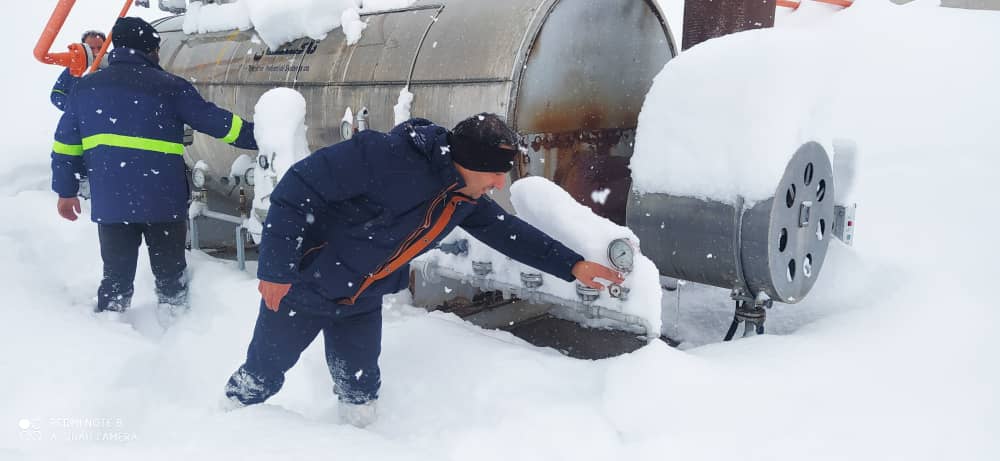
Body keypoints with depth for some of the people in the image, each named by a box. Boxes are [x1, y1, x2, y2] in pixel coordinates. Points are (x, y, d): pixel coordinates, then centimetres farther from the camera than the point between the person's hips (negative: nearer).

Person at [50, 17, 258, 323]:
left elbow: (66, 144, 13)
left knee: (116, 276, 14)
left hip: (110, 203, 4)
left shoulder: (85, 87, 10)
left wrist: (66, 191, 21)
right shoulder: (169, 86, -4)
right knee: (170, 274, 12)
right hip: (163, 201, -3)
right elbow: (215, 121, -4)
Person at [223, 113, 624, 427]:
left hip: (362, 303, 6)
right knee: (262, 376, 12)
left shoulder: (466, 200, -7)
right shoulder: (387, 157, -33)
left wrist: (572, 266, 4)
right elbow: (298, 188, -29)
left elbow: (509, 232, 7)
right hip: (301, 286, -5)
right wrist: (276, 268, -26)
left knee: (360, 392, 10)